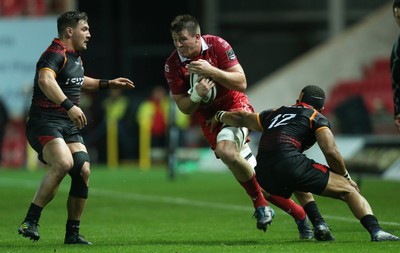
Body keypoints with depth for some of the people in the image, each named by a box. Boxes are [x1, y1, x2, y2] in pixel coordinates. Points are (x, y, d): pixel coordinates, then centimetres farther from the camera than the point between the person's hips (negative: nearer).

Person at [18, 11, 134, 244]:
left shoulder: (76, 57, 19)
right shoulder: (55, 54, -13)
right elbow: (45, 80, -35)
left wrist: (108, 83, 37)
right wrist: (69, 105, -44)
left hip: (69, 126, 9)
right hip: (45, 122, -9)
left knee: (83, 170, -7)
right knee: (64, 163, -31)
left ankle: (73, 233, 3)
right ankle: (31, 221, -23)